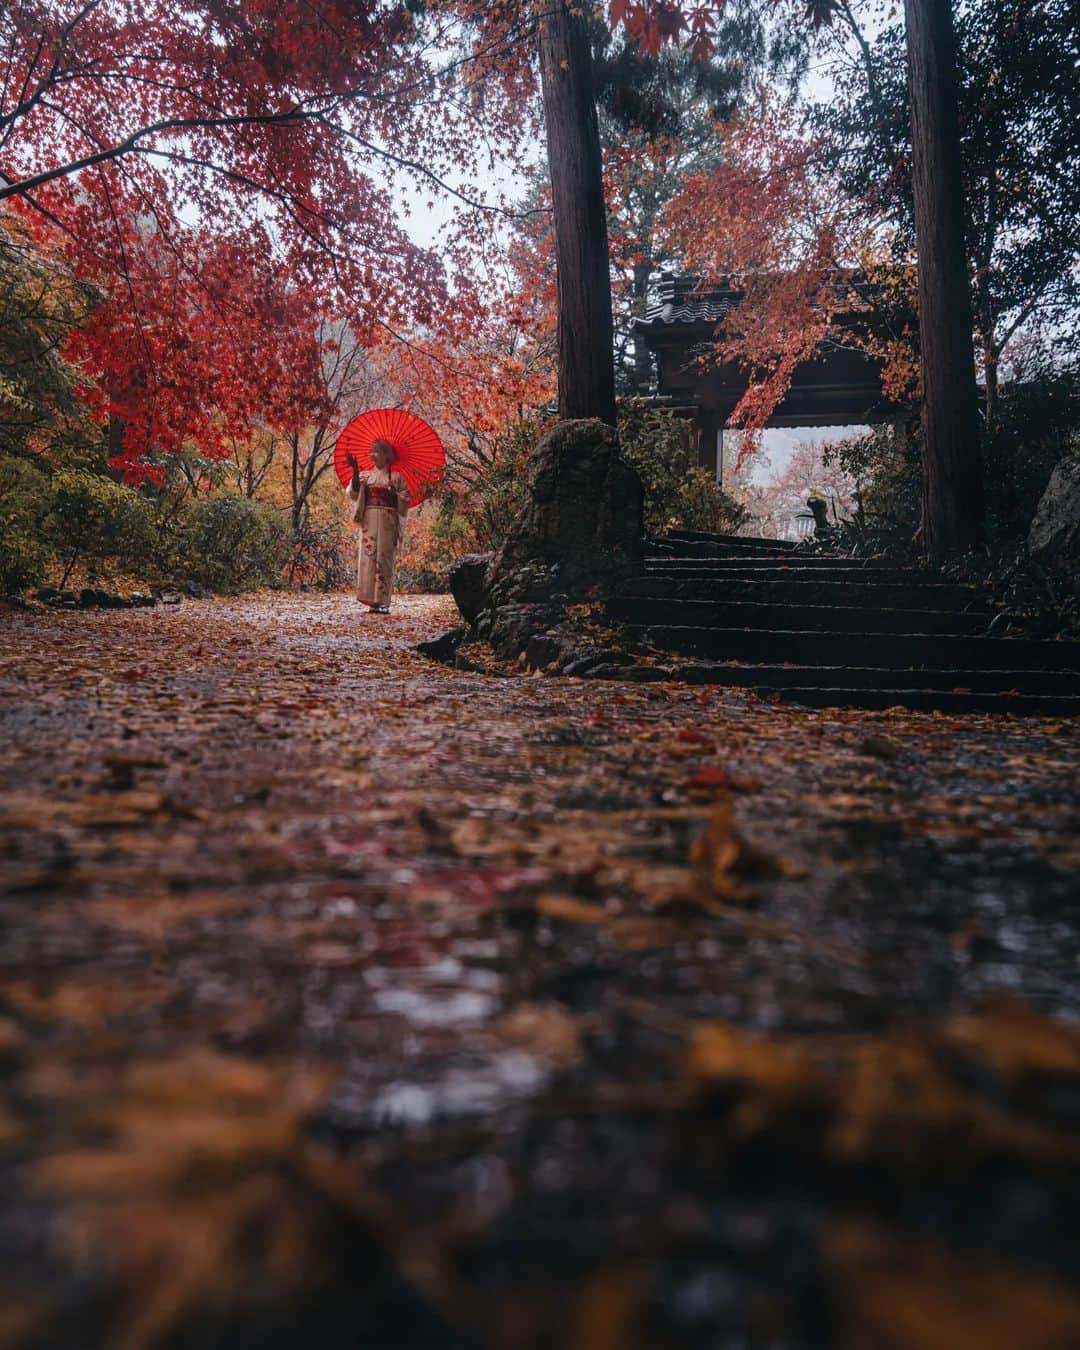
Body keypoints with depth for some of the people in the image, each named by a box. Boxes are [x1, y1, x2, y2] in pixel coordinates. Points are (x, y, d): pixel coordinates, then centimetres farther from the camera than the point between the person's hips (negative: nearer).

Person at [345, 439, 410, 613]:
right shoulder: (365, 476, 13)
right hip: (368, 520, 3)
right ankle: (372, 600, -2)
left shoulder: (396, 477, 7)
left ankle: (383, 602, -5)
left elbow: (404, 500, 3)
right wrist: (355, 472, -12)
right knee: (368, 556, -4)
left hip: (387, 522, -3)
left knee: (384, 557, -6)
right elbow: (353, 493, -2)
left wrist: (392, 494, -15)